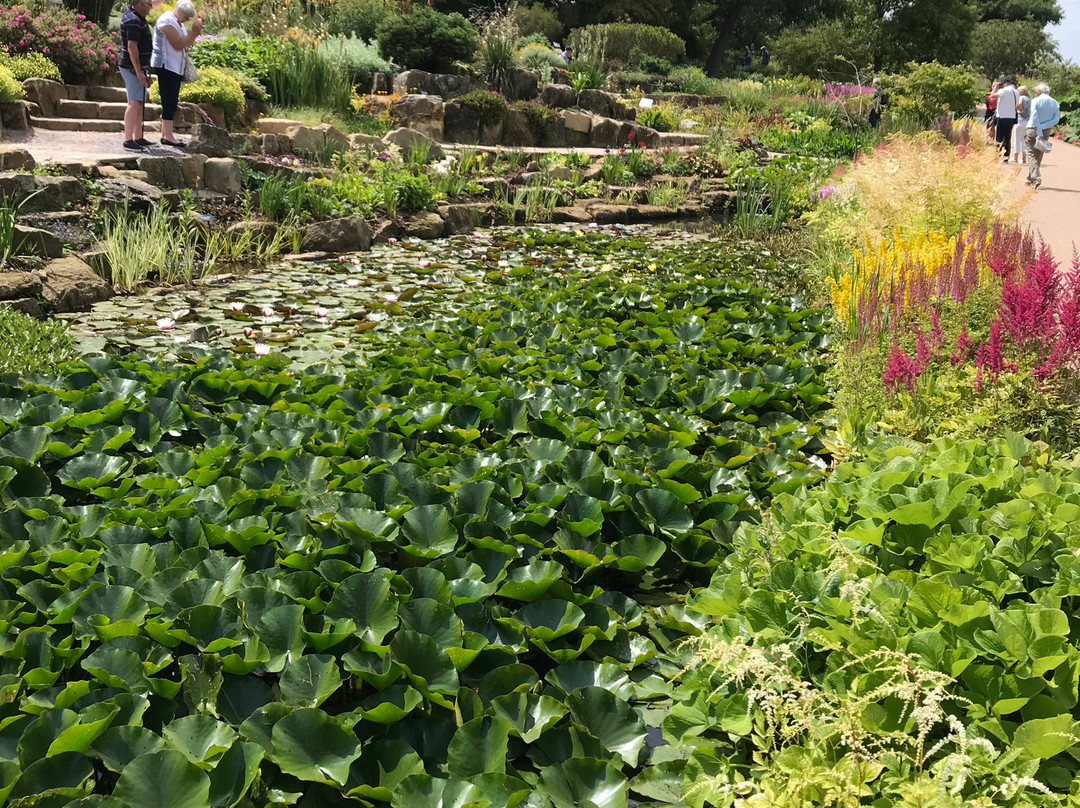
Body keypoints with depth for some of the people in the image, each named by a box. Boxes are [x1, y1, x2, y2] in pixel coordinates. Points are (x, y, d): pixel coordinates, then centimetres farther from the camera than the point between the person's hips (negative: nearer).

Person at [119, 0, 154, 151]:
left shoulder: (137, 17, 13)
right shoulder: (133, 21, -19)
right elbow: (132, 47, -26)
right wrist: (139, 72, -28)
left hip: (138, 67, 11)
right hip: (133, 68, -11)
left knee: (140, 103, 14)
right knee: (135, 103, -14)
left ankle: (138, 137, 20)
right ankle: (128, 140, -16)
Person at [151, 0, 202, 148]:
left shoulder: (178, 23, 18)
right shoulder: (166, 21, -13)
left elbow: (187, 44, 17)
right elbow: (179, 44, -21)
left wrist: (195, 31, 3)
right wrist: (194, 31, -15)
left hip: (176, 68, 10)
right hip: (166, 66, -10)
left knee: (171, 102, 9)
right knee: (170, 101, -13)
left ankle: (165, 134, 13)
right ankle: (168, 136, -15)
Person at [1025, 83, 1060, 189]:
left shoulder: (1035, 101, -5)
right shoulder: (1055, 103, 8)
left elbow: (1035, 117, -14)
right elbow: (1056, 120, -1)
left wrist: (1039, 134, -16)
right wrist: (1044, 126, -6)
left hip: (1033, 130, -5)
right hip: (1046, 131, 5)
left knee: (1031, 155, -5)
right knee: (1038, 157, 16)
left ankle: (1036, 178, -22)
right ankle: (1031, 179, 23)